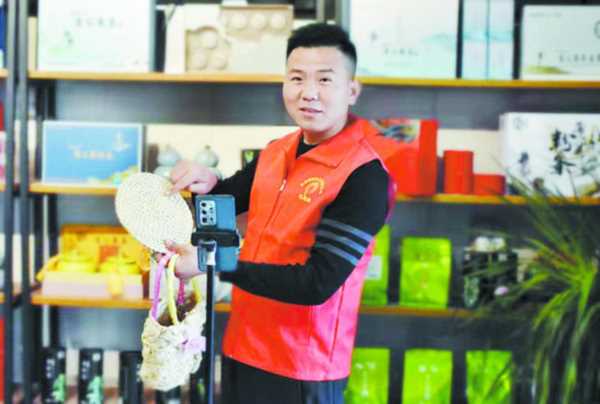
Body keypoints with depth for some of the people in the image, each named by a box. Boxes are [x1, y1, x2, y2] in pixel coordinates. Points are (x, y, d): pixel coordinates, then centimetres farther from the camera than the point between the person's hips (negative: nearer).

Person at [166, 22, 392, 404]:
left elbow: (318, 283, -23)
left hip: (302, 368, -6)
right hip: (242, 349, 7)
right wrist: (207, 184, -5)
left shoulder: (364, 177, -18)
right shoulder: (276, 152, 3)